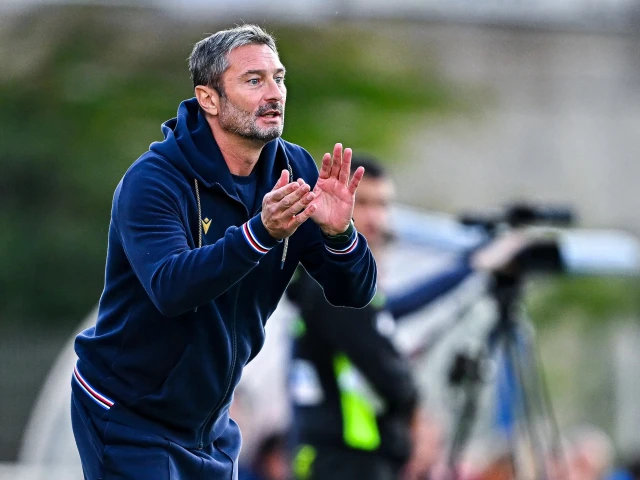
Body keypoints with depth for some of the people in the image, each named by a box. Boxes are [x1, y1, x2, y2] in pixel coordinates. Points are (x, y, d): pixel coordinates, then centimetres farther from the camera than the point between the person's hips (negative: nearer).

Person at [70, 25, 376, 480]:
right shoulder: (153, 181, -19)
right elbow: (170, 288, -35)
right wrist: (260, 232, -47)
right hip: (129, 421, -5)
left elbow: (354, 293, -7)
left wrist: (339, 232, -28)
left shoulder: (293, 170, -4)